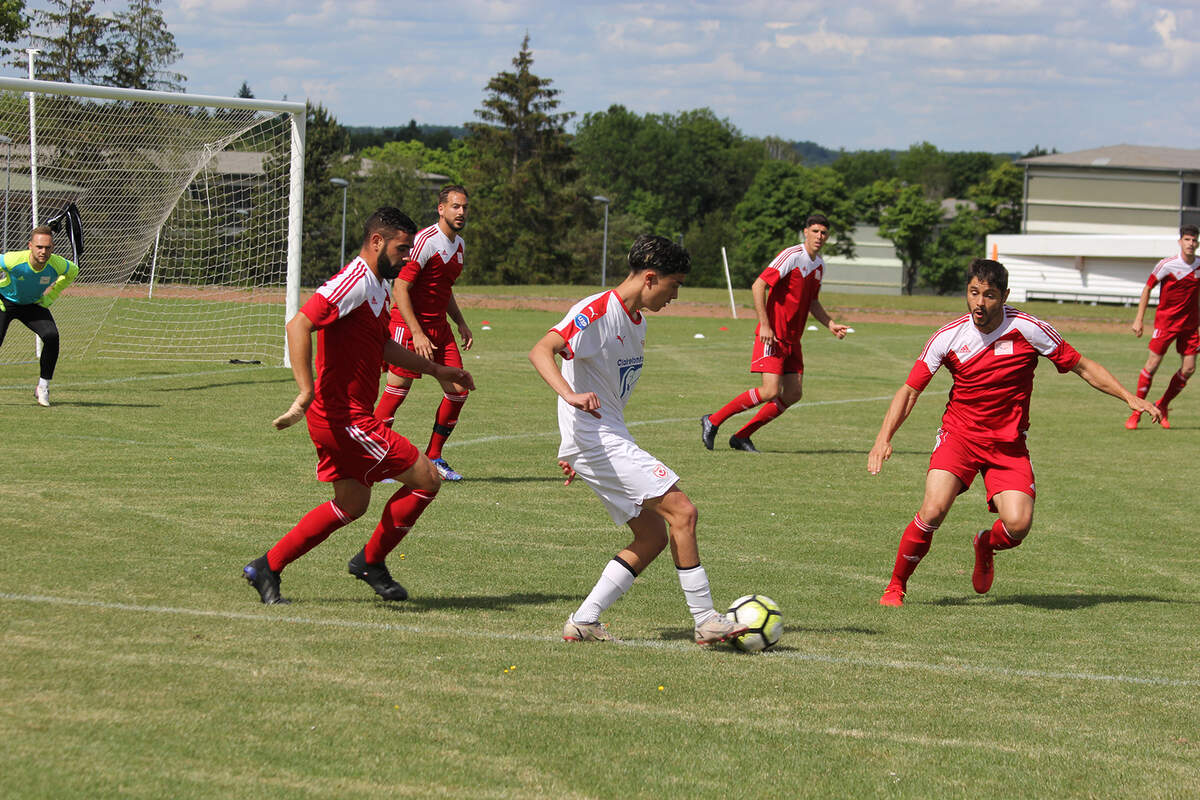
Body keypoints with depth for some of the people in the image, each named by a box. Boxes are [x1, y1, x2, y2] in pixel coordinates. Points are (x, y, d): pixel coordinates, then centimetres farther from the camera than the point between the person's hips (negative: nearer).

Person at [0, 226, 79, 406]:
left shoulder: (57, 264, -25)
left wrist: (49, 297, -2)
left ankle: (43, 387, -5)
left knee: (52, 336, -20)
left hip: (33, 304, 2)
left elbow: (73, 272, 1)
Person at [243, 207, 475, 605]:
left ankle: (267, 568, 22)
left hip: (341, 418, 11)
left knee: (352, 504, 20)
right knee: (426, 479, -3)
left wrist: (436, 370, 33)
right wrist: (306, 393, -35)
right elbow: (299, 325, -28)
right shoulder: (355, 282, -18)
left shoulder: (376, 287, 15)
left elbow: (383, 346, 31)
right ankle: (371, 561, 11)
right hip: (345, 418, -11)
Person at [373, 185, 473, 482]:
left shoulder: (458, 245, 13)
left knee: (458, 391, 3)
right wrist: (417, 334, -23)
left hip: (439, 326, 8)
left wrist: (461, 323, 16)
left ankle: (433, 458, 14)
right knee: (399, 389, -8)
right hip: (408, 324, -8)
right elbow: (400, 288, -19)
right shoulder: (425, 241, -15)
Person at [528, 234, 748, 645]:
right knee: (681, 511, -14)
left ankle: (583, 622, 7)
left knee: (653, 537, 7)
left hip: (610, 439, 10)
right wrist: (570, 395, -44)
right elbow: (541, 351, -27)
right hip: (595, 439, -10)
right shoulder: (596, 312, -14)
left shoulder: (636, 321, 16)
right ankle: (706, 621, -10)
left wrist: (574, 450, 28)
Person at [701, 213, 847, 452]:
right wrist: (764, 325, -22)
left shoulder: (819, 265, 14)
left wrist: (830, 325, 13)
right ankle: (713, 421, -3)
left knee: (793, 394, 0)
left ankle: (741, 437, 9)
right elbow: (758, 286, -18)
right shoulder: (792, 256, -13)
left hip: (792, 340, 9)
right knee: (770, 391, -18)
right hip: (773, 335, -8)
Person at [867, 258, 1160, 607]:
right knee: (933, 510, -23)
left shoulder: (1028, 329, -11)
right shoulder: (949, 336, -8)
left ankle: (986, 544, 19)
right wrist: (884, 438, -13)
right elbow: (910, 390, -1)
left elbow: (1083, 367, 1)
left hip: (1009, 444, 0)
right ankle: (896, 586, -2)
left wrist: (1130, 396, -6)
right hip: (959, 435, 0)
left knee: (1018, 523, -19)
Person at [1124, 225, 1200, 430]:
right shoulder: (1167, 265, -11)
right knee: (1152, 365, -9)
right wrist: (1138, 319, -7)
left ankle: (1162, 406, 17)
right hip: (1166, 319, -4)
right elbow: (1147, 288, -3)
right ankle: (1136, 411, 4)